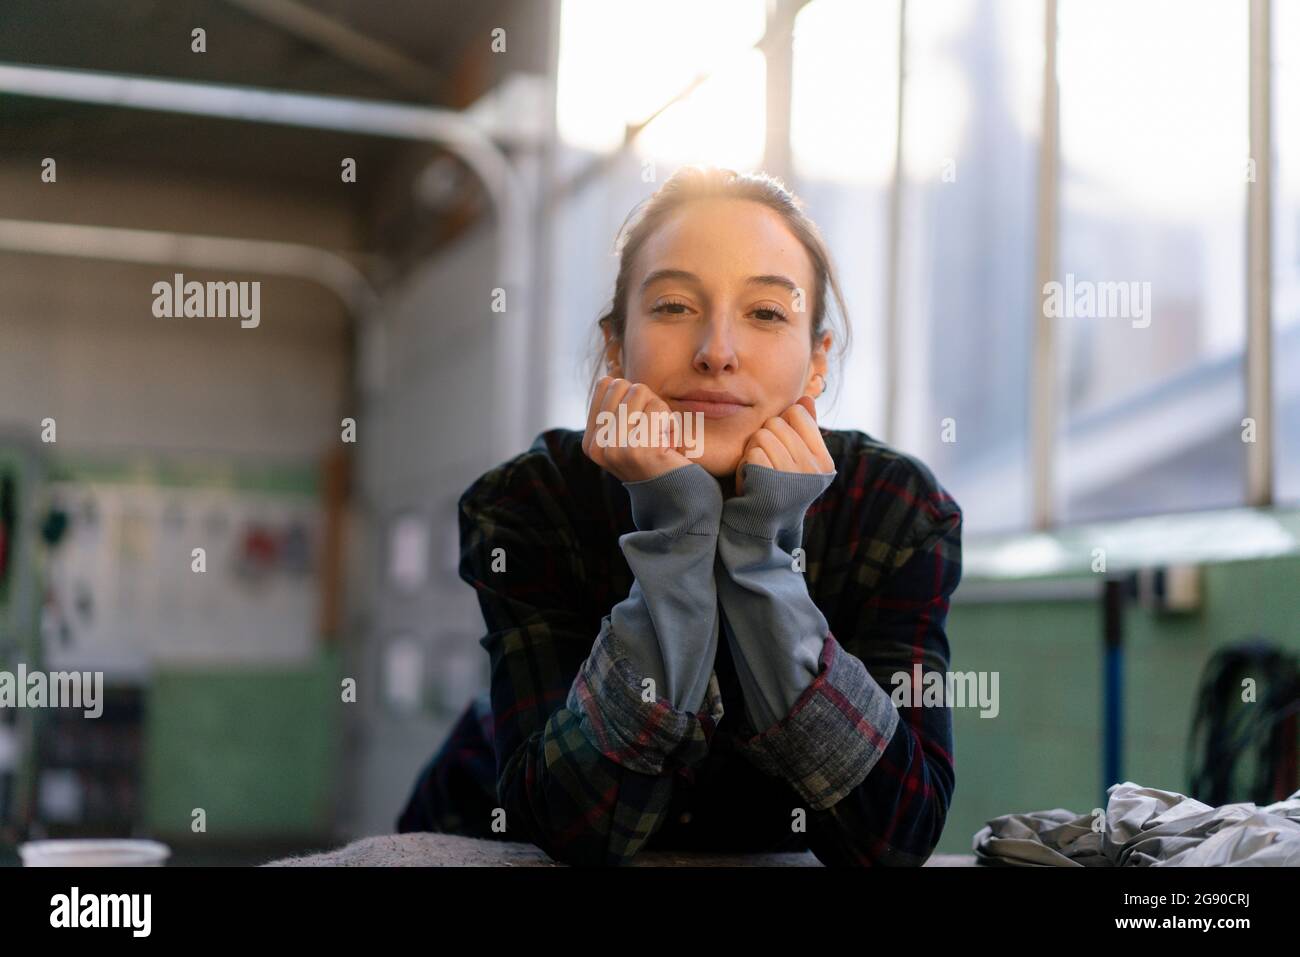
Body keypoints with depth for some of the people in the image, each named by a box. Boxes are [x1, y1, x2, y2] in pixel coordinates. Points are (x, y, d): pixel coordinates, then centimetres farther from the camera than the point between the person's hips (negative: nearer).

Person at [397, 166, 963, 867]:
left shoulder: (901, 510, -12)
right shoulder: (524, 503, -16)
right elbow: (578, 829, -22)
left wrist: (764, 553, -27)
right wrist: (673, 535, -28)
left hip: (766, 858, 1)